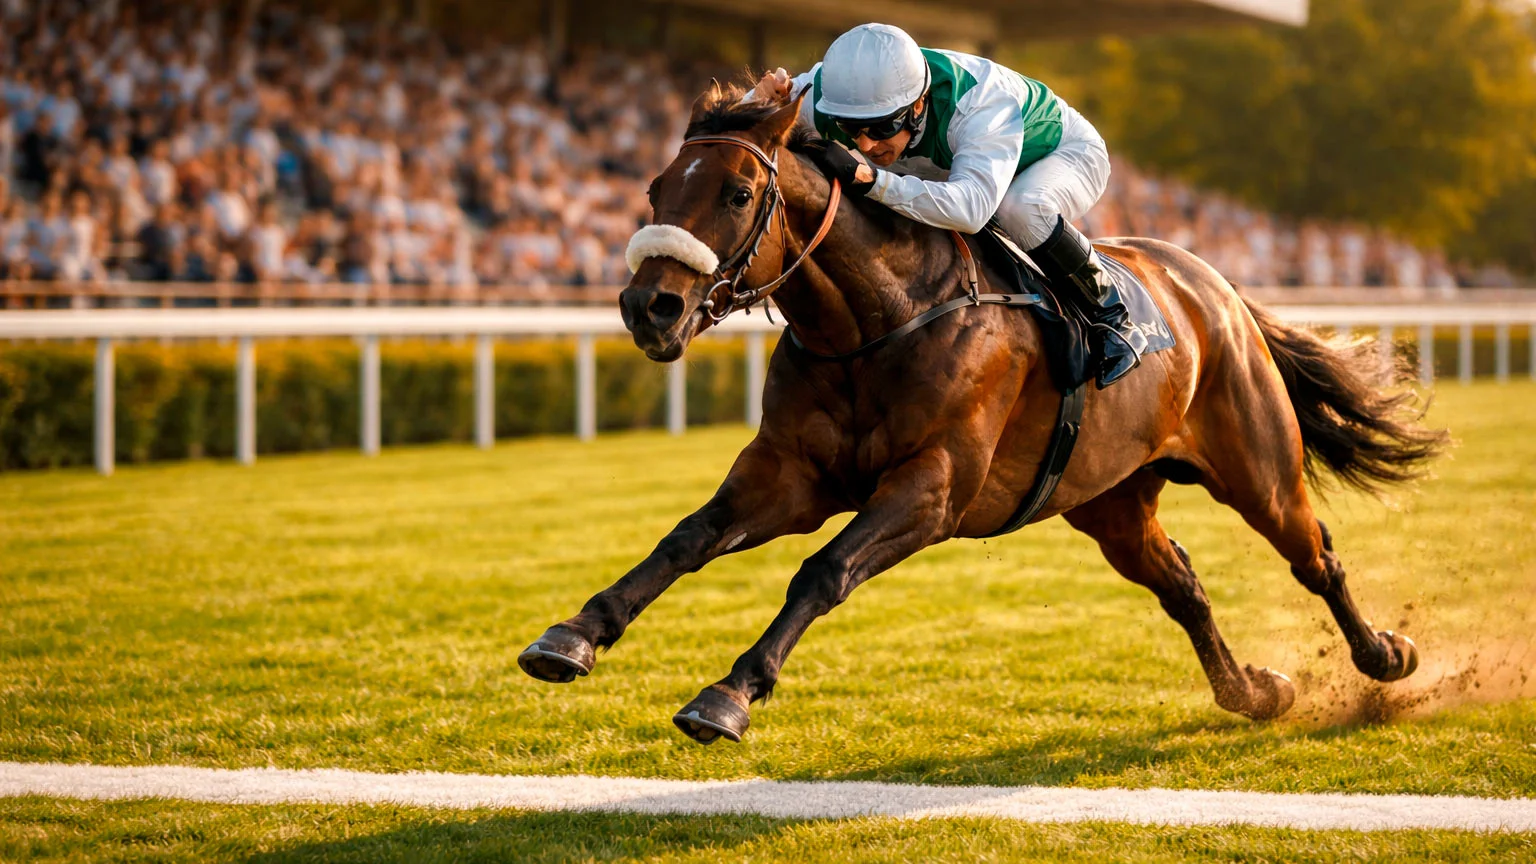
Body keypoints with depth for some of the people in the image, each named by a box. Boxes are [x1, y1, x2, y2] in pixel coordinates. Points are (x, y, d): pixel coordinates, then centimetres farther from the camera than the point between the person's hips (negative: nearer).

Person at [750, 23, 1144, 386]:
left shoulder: (983, 103, -45)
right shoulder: (830, 91, -30)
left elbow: (973, 206, -59)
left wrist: (870, 179, -68)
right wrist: (764, 99, -42)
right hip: (966, 157, 6)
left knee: (1021, 207, -39)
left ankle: (1109, 316, -17)